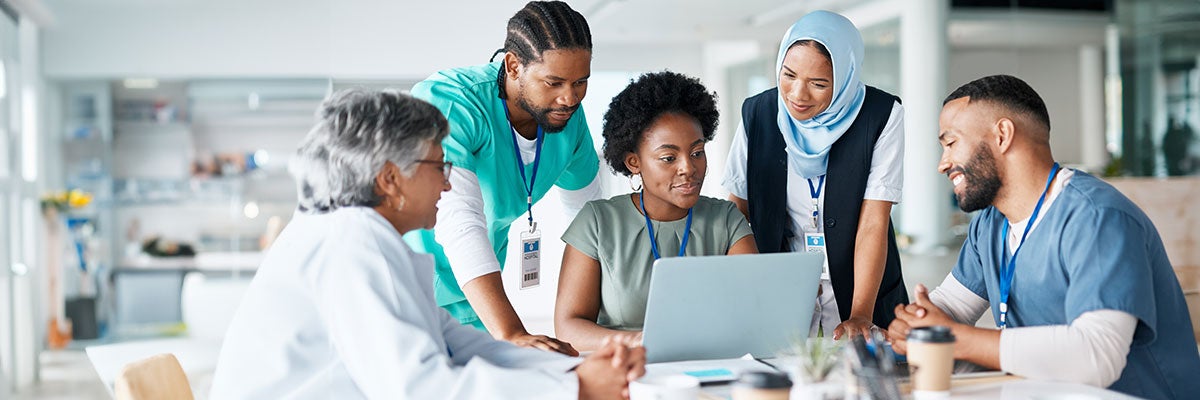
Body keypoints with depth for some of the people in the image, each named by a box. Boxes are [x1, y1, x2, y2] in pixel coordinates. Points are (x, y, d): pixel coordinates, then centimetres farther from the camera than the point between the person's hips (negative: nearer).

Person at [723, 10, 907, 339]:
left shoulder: (881, 116, -9)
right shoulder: (758, 114, -3)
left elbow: (873, 224, -13)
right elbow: (737, 214, 1)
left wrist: (861, 316, -22)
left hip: (861, 290, -1)